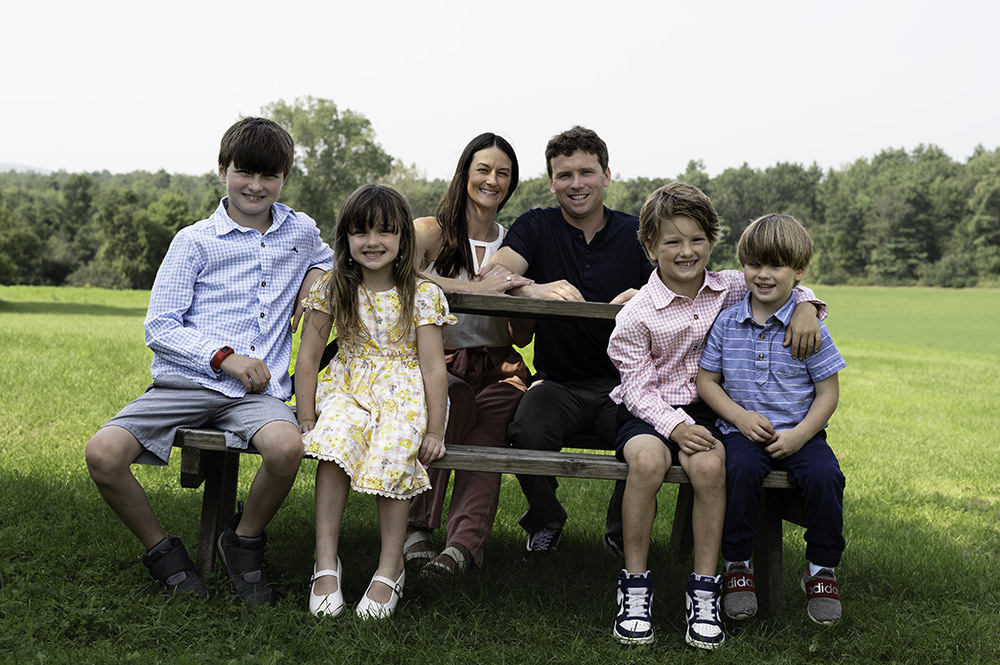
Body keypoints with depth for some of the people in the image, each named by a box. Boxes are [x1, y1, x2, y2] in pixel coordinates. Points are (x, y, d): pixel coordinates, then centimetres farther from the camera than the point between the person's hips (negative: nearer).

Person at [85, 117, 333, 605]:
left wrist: (316, 275, 15)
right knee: (102, 454, -24)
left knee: (285, 446, -35)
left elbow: (326, 258, 39)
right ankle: (161, 550, 3)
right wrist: (224, 357, -13)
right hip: (185, 383, -1)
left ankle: (244, 540, -3)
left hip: (258, 389, 1)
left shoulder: (301, 232, 15)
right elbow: (160, 327, 0)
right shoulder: (195, 242, 4)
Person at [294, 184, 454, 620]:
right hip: (348, 389, 2)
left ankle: (390, 569, -21)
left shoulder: (422, 295, -2)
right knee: (334, 440, -32)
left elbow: (433, 368, -5)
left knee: (393, 452, -33)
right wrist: (307, 422, -4)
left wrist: (434, 431, -13)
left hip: (405, 393, -1)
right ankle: (326, 564, -26)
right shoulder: (331, 289, 4)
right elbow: (307, 359, 4)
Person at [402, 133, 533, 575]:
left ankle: (464, 541, -39)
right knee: (454, 396, -35)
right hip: (436, 361, -3)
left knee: (496, 407, -30)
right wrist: (477, 288, -24)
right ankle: (418, 526, -30)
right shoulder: (430, 231, 7)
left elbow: (523, 338, 18)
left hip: (493, 366, 3)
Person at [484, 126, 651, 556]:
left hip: (621, 382, 0)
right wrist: (533, 288, -33)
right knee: (528, 432, -32)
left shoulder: (635, 233, 8)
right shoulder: (536, 227, 6)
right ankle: (545, 521, 2)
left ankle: (623, 533, 4)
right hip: (558, 382, 0)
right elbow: (489, 277, -11)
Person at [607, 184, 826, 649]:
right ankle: (635, 585, -21)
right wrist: (675, 425, -23)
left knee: (710, 464, -32)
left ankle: (704, 589, -20)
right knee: (647, 459, -36)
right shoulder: (637, 314, -8)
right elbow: (638, 385, -9)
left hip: (703, 408, 2)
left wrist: (805, 307, -5)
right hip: (648, 410, -2)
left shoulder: (730, 289, 3)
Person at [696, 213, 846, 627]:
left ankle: (821, 569, -2)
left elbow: (827, 392, 1)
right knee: (741, 468, -31)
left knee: (824, 476, -27)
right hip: (743, 429, 0)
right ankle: (737, 565, -10)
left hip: (799, 432, 0)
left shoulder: (809, 328, -2)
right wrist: (740, 416, -10)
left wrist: (799, 435, -13)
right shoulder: (727, 322, 3)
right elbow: (706, 380, 6)